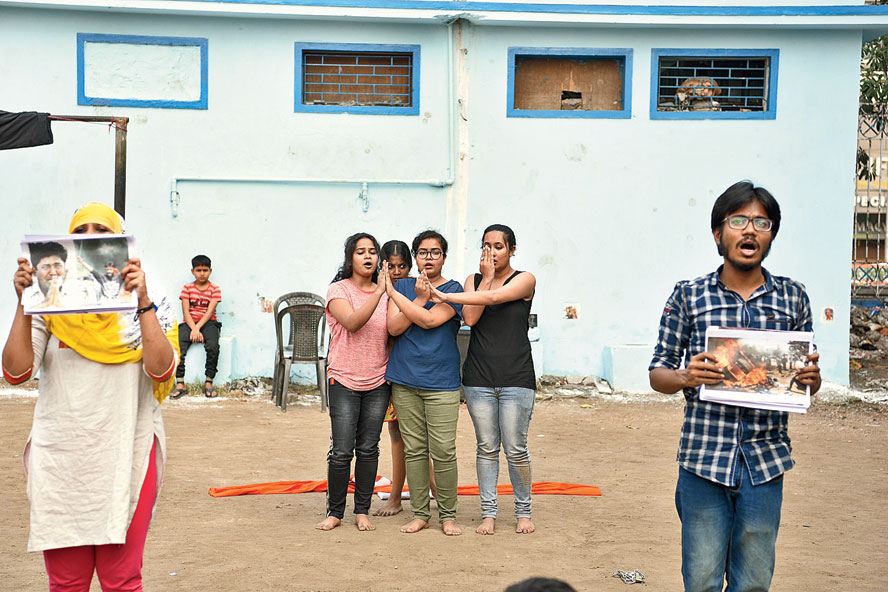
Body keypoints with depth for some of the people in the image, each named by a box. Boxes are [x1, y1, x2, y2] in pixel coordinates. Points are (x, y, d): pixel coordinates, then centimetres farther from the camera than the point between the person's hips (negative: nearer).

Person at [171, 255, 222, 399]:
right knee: (178, 346, -28)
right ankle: (180, 384, -24)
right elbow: (186, 312, 0)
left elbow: (209, 312, -5)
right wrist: (193, 329, -16)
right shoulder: (187, 288, 9)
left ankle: (209, 383, -21)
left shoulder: (215, 289, 5)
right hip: (189, 323, 1)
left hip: (208, 322, -1)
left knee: (213, 346, -32)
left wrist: (197, 328, -19)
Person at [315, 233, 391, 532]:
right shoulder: (338, 290, -3)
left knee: (368, 449, 7)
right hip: (344, 381, -3)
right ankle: (335, 512, 11)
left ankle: (362, 511, 18)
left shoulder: (385, 292, 8)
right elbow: (352, 322, -22)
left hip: (378, 382, 3)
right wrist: (378, 292, -28)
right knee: (341, 451, -4)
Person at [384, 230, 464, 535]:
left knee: (443, 451, -5)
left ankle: (448, 515, 8)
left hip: (441, 383, -2)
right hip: (405, 381, 3)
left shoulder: (453, 289, 2)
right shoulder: (403, 286, 11)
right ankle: (420, 513, 15)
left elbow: (429, 320, -14)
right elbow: (394, 327, -2)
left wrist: (392, 292, -8)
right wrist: (420, 297, -11)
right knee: (414, 449, 5)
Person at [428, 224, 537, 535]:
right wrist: (487, 277, -6)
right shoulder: (474, 280, 11)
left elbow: (493, 297, -18)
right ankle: (488, 512, 13)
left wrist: (444, 296, -20)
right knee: (486, 447, 5)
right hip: (478, 378, 3)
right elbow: (470, 317, -6)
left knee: (516, 449, -1)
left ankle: (523, 511, 14)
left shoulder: (525, 280, 0)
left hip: (516, 378, -3)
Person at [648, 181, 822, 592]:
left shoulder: (792, 297, 8)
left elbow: (808, 379, 15)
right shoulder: (688, 296, 2)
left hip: (765, 462, 2)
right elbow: (657, 373, 5)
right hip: (704, 461, -2)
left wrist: (811, 378, -8)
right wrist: (685, 377, -17)